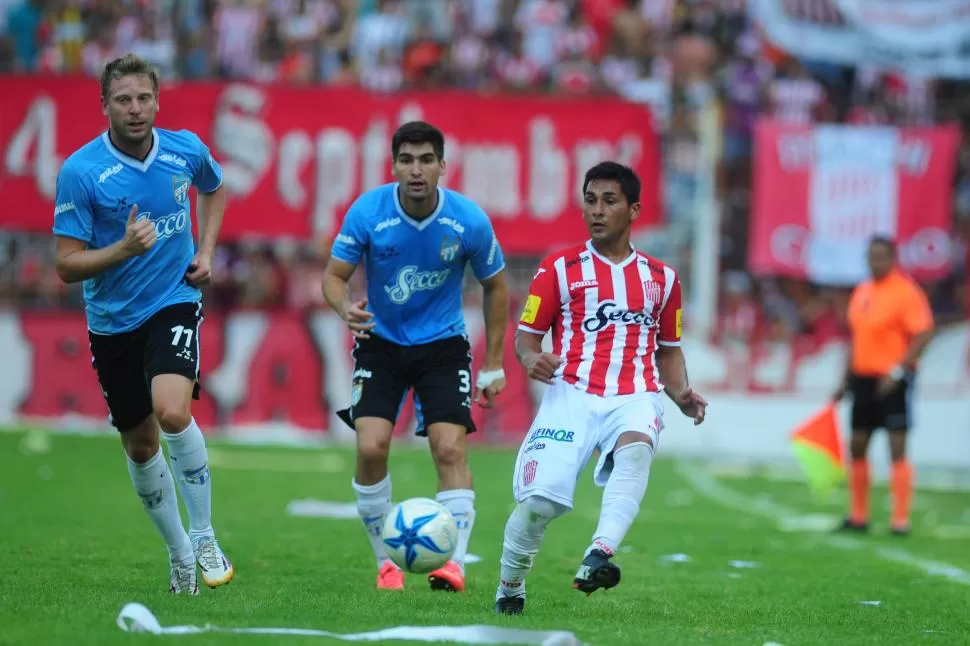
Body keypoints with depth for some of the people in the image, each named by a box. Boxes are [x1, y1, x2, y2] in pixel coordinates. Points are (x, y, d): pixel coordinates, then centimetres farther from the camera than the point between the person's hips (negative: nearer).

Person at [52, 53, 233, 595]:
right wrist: (123, 249, -30)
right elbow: (68, 265, -14)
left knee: (173, 412, -26)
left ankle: (204, 539, -9)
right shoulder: (80, 172, -15)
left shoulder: (186, 149, -6)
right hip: (113, 320, 1)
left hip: (175, 301, 0)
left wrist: (206, 252, 5)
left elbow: (214, 190, 20)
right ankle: (180, 555, 31)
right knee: (140, 445, 10)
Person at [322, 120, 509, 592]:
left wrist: (493, 365, 2)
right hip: (380, 342, 0)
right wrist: (344, 307, -33)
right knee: (371, 448, -13)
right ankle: (386, 562, 3)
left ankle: (454, 563, -13)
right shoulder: (367, 212, -16)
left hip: (443, 344, 0)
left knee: (450, 448, -16)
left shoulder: (468, 220, -14)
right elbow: (334, 275, -8)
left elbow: (495, 286, 1)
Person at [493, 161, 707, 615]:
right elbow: (526, 335, 10)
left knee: (636, 447, -36)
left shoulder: (661, 278, 16)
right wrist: (531, 358, -14)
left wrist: (682, 395, 6)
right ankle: (509, 587, 9)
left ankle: (599, 554, -50)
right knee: (539, 499, -17)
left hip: (636, 396, 1)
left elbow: (669, 349, 25)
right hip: (572, 393, -1)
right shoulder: (559, 269, 9)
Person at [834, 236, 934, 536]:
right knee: (857, 446, 9)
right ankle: (858, 516, 19)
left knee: (897, 449, -8)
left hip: (893, 381, -8)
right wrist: (846, 380, 17)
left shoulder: (906, 291, -11)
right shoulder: (862, 291, 12)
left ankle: (901, 520, -6)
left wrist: (898, 371, -22)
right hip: (863, 377, 8)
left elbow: (923, 334, -17)